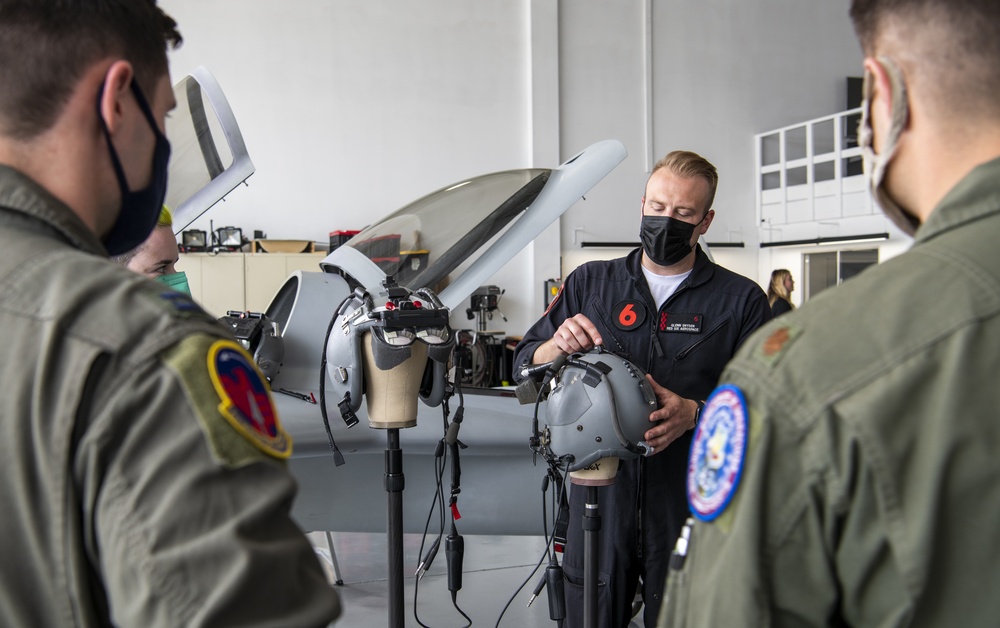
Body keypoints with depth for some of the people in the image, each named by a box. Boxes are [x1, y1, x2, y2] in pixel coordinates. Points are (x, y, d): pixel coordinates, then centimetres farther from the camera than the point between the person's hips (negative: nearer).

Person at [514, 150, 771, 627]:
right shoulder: (590, 283, 8)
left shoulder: (742, 300, 2)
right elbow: (525, 365, 8)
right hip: (599, 493, 2)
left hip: (692, 504, -1)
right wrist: (557, 346, -14)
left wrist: (694, 414, -20)